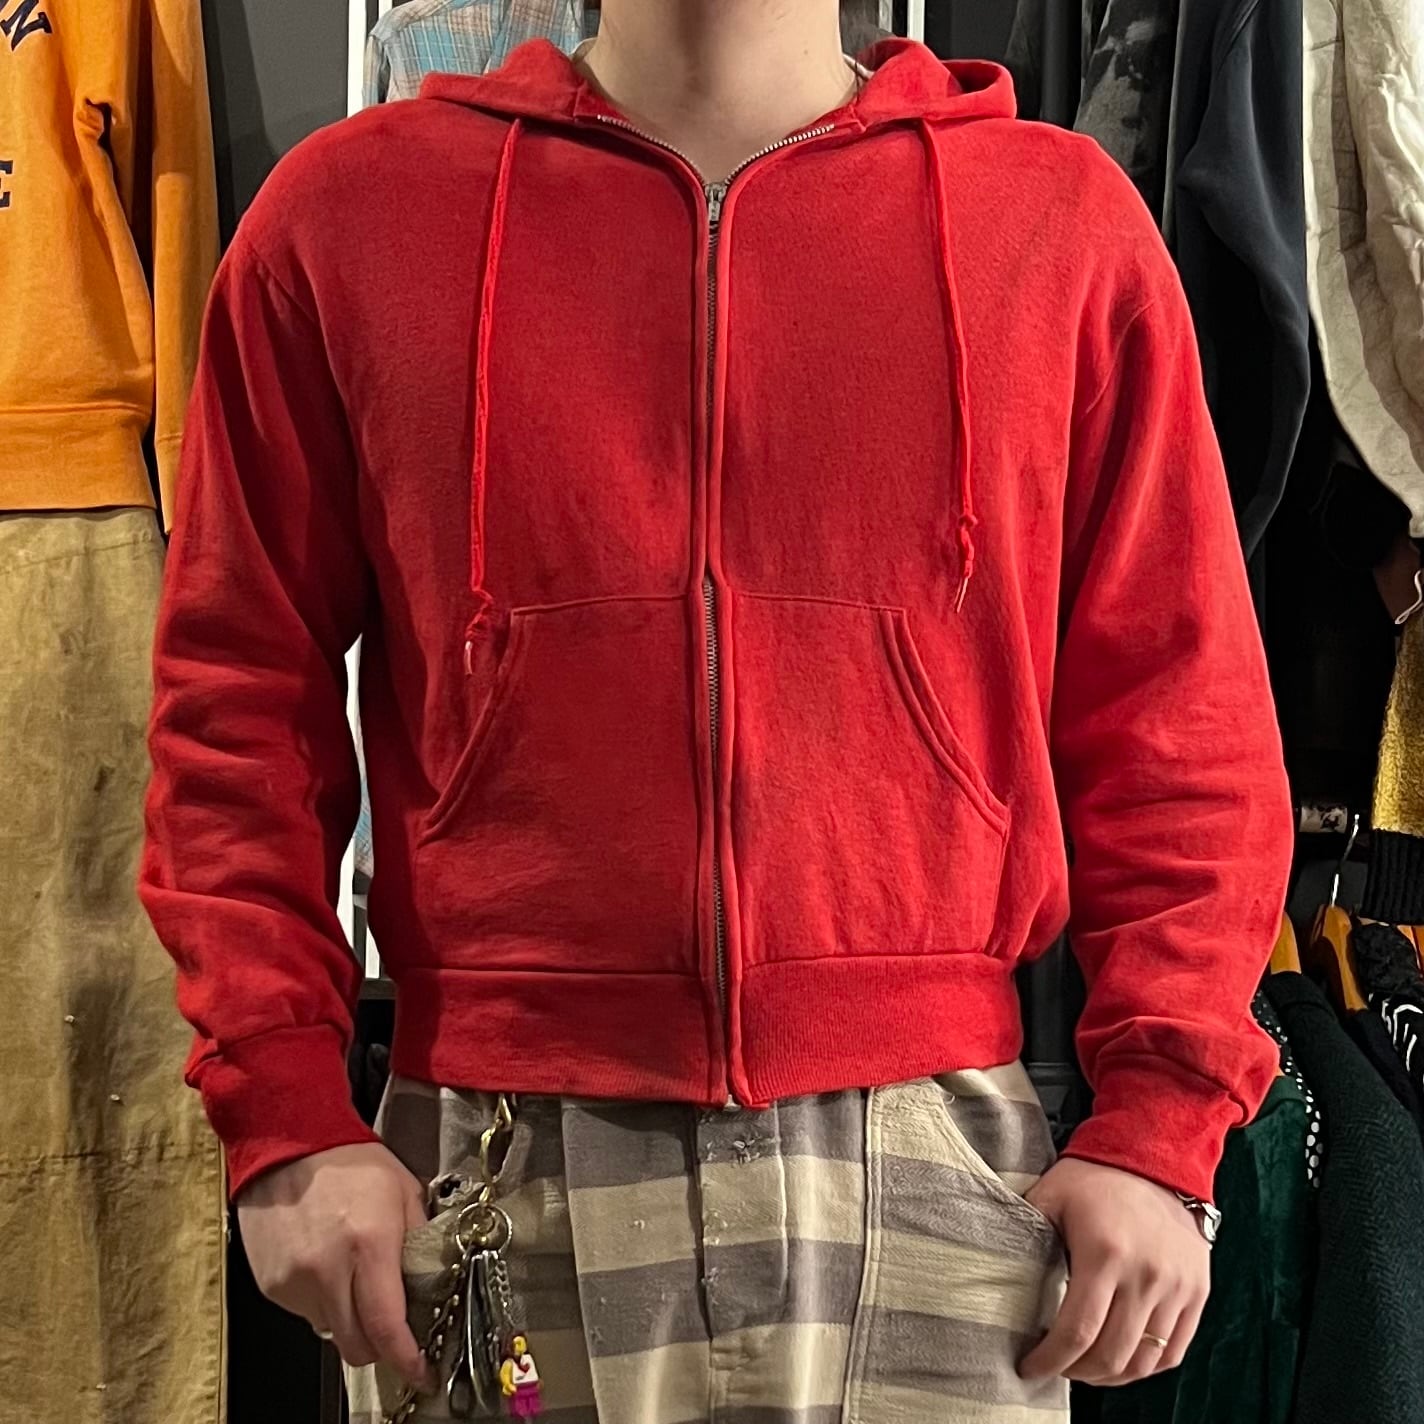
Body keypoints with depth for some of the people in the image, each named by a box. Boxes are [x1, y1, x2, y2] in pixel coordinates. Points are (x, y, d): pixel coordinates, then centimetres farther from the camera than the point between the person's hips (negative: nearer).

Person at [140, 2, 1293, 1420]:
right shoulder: (347, 212, 3)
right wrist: (287, 1120, -3)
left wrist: (1160, 1130, -3)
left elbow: (1178, 719, 3)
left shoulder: (1065, 219, 3)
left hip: (929, 1157, 1)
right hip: (499, 1171, 1)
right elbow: (241, 700, 4)